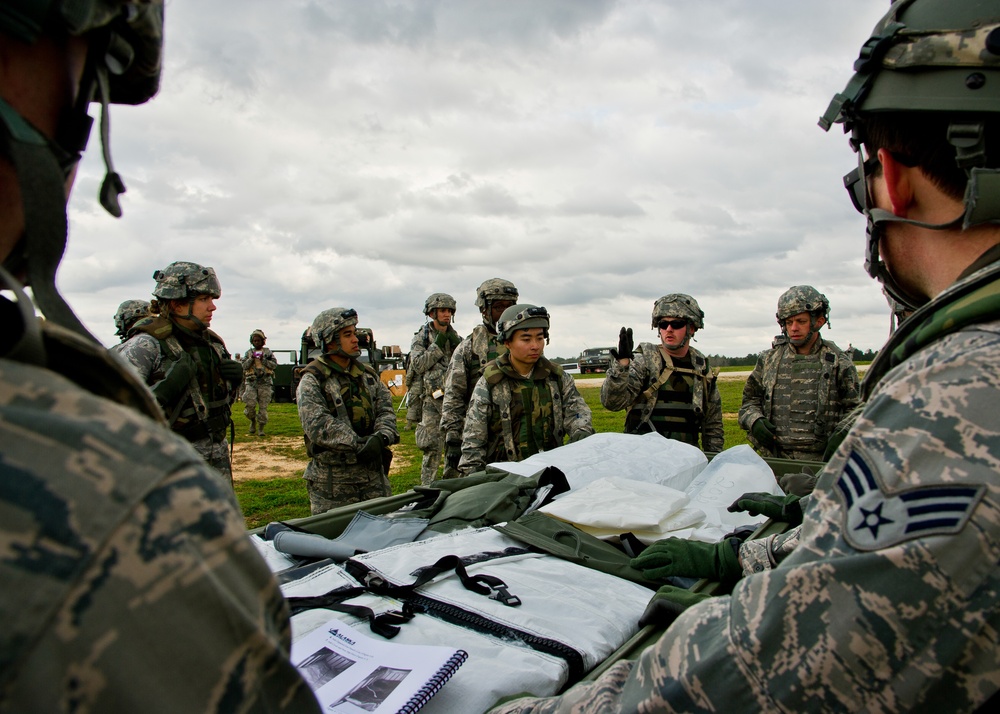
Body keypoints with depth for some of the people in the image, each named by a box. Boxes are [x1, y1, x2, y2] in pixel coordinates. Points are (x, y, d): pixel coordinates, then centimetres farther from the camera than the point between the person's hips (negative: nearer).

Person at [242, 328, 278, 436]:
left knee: (263, 406, -2)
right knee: (249, 405, -12)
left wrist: (263, 359, -12)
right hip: (251, 382, 1)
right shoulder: (249, 352, 13)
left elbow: (274, 364, -1)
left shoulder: (268, 352, 9)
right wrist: (251, 358, -11)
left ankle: (261, 428, 6)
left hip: (265, 383, -1)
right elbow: (244, 366, 3)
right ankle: (253, 421, 14)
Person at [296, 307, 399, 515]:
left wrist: (382, 437, -21)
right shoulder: (312, 381, -6)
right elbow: (318, 425, -19)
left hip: (374, 475, 5)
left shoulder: (368, 375, 12)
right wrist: (358, 443, -27)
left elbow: (385, 410, 1)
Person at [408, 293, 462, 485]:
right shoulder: (421, 337, 3)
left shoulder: (455, 337, 14)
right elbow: (418, 365, -9)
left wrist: (457, 345, -7)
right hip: (433, 401, -4)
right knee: (433, 448, -4)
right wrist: (437, 346, -11)